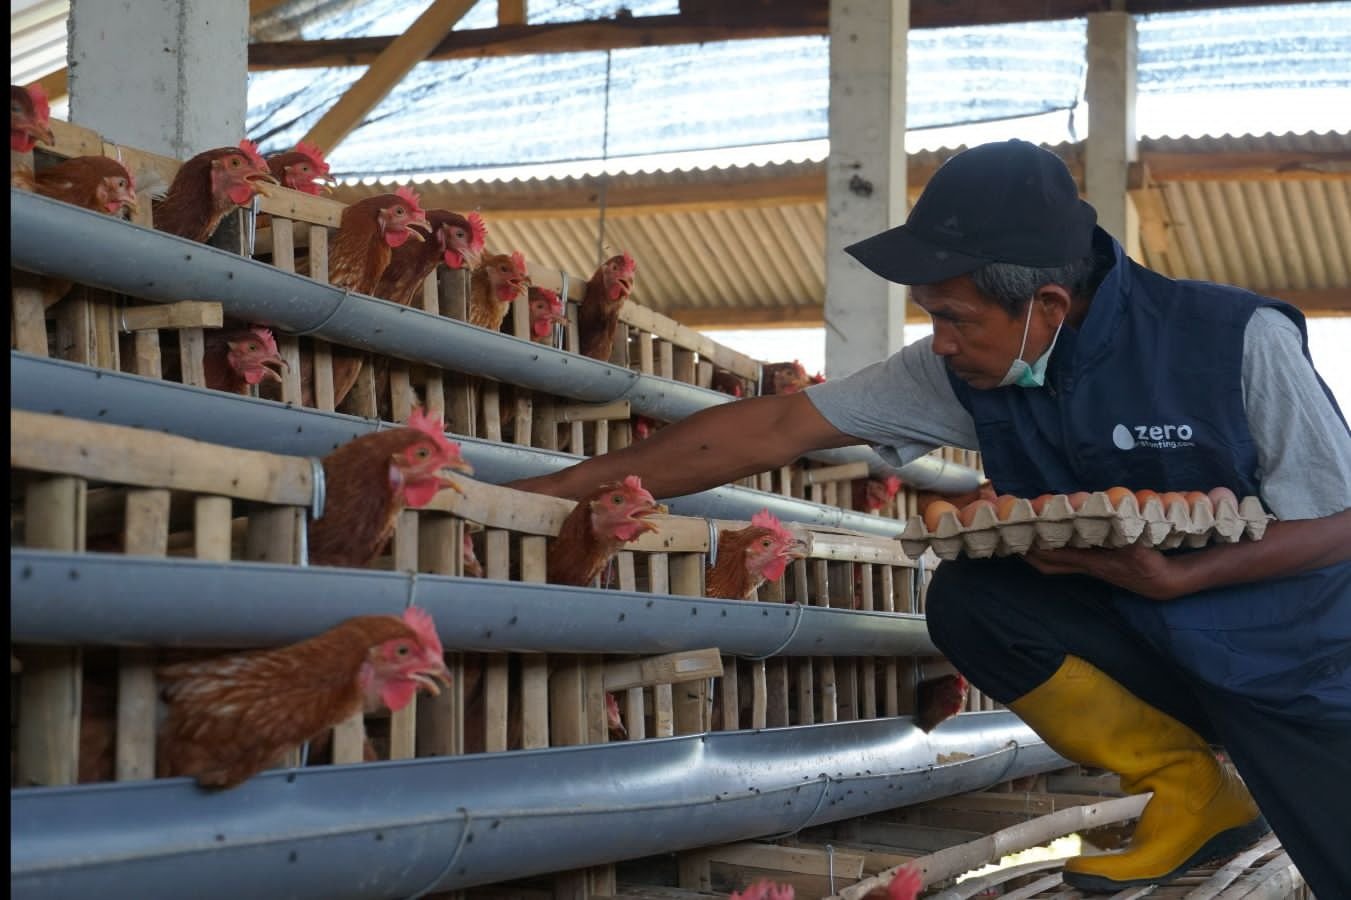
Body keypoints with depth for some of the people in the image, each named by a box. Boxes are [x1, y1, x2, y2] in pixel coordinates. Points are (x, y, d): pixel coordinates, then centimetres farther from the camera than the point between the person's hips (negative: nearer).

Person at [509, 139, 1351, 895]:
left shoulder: (1238, 340, -24)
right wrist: (560, 489, -15)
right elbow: (771, 430, -12)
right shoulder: (965, 371, -12)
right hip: (1145, 643, 5)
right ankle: (1193, 799, -1)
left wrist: (1173, 577, -26)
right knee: (966, 599, -19)